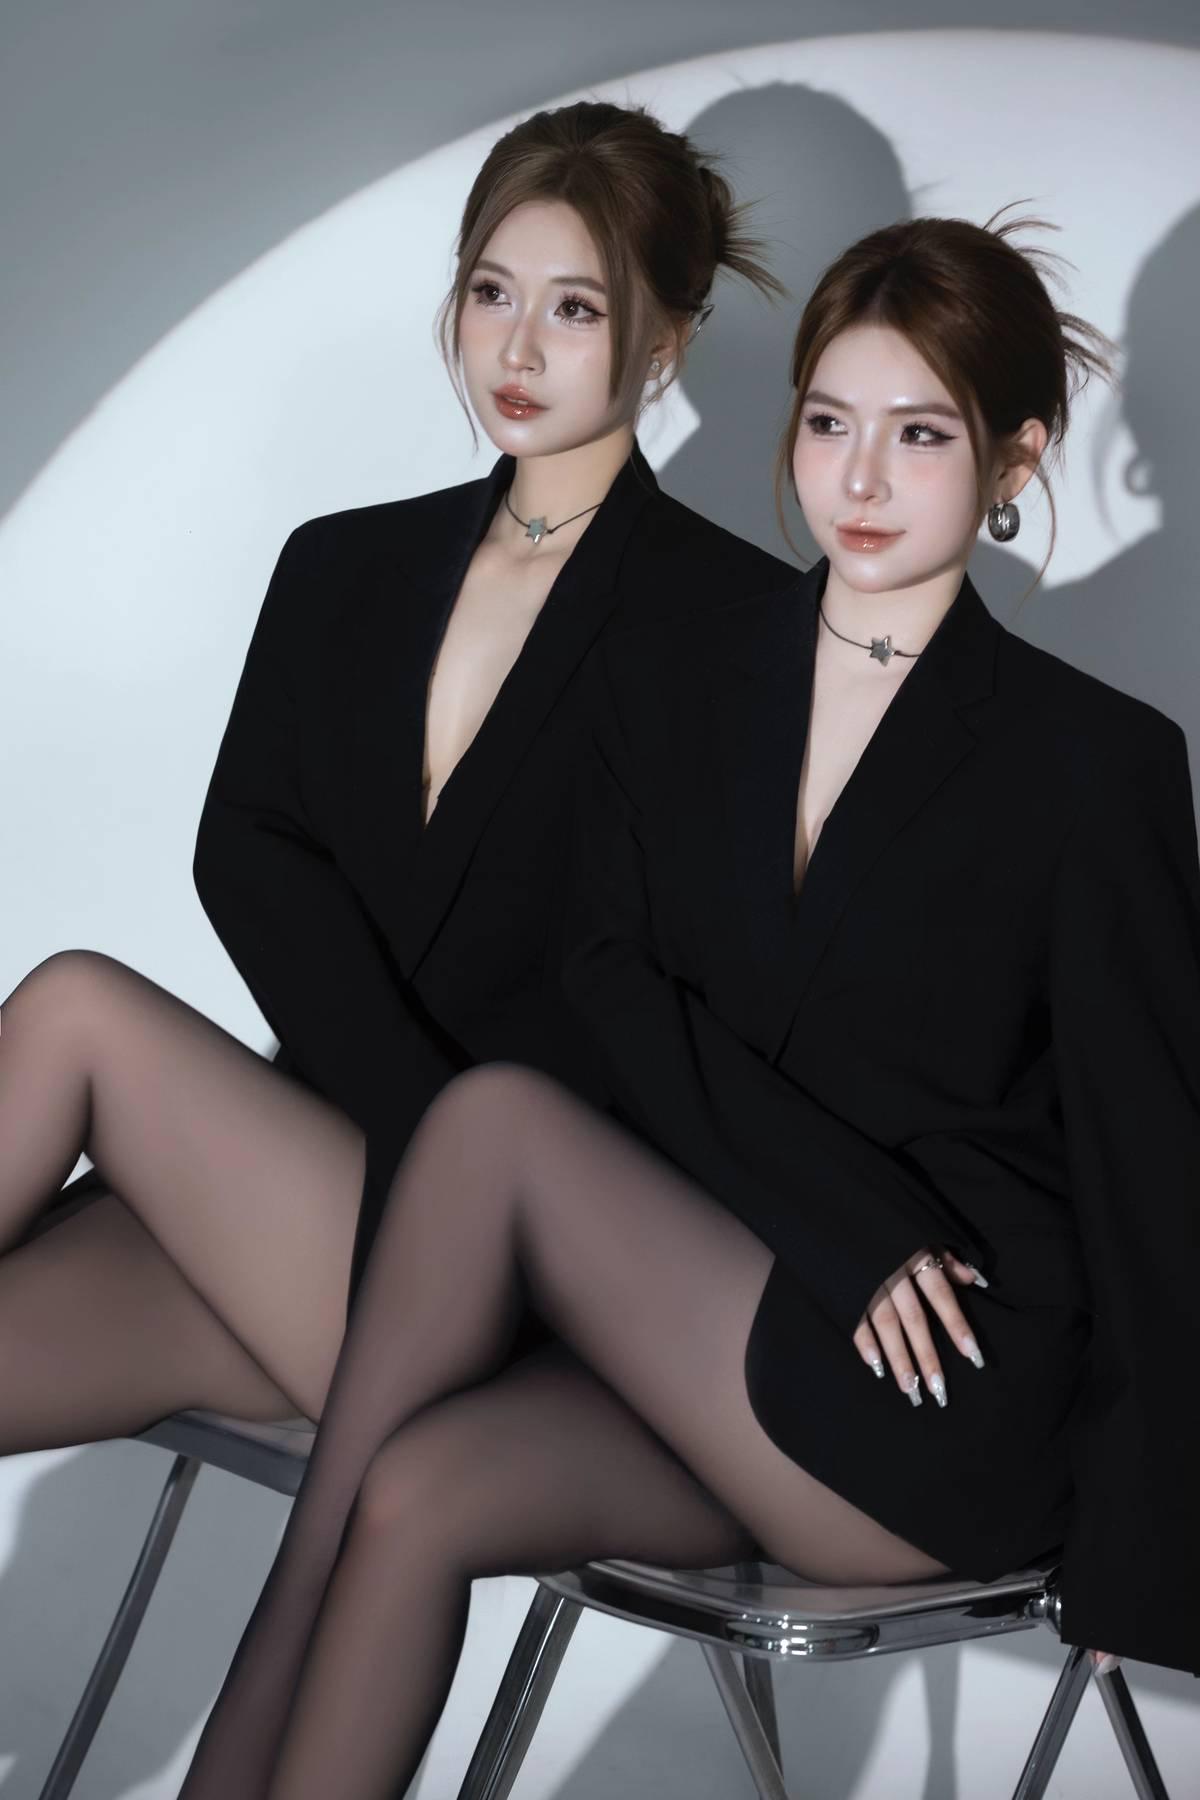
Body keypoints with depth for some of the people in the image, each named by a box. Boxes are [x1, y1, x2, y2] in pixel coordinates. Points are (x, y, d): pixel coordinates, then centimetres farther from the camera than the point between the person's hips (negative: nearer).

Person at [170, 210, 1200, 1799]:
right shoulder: (670, 675, 8)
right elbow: (617, 990, -1)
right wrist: (844, 1224, -16)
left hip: (961, 1420, -4)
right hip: (708, 1350, 4)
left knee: (494, 1120, -21)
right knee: (424, 1492, -25)